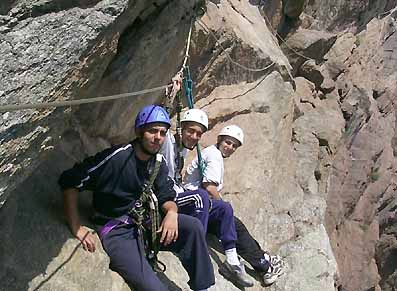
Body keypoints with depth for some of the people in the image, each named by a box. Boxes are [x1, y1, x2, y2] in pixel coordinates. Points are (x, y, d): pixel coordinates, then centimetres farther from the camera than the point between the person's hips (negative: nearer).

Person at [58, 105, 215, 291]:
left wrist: (171, 212, -18)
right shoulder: (117, 157, -18)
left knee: (193, 226, -16)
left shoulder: (158, 164, 4)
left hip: (147, 222, 6)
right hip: (118, 230, -6)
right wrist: (76, 228, -21)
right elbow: (69, 182, -18)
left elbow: (166, 198, 8)